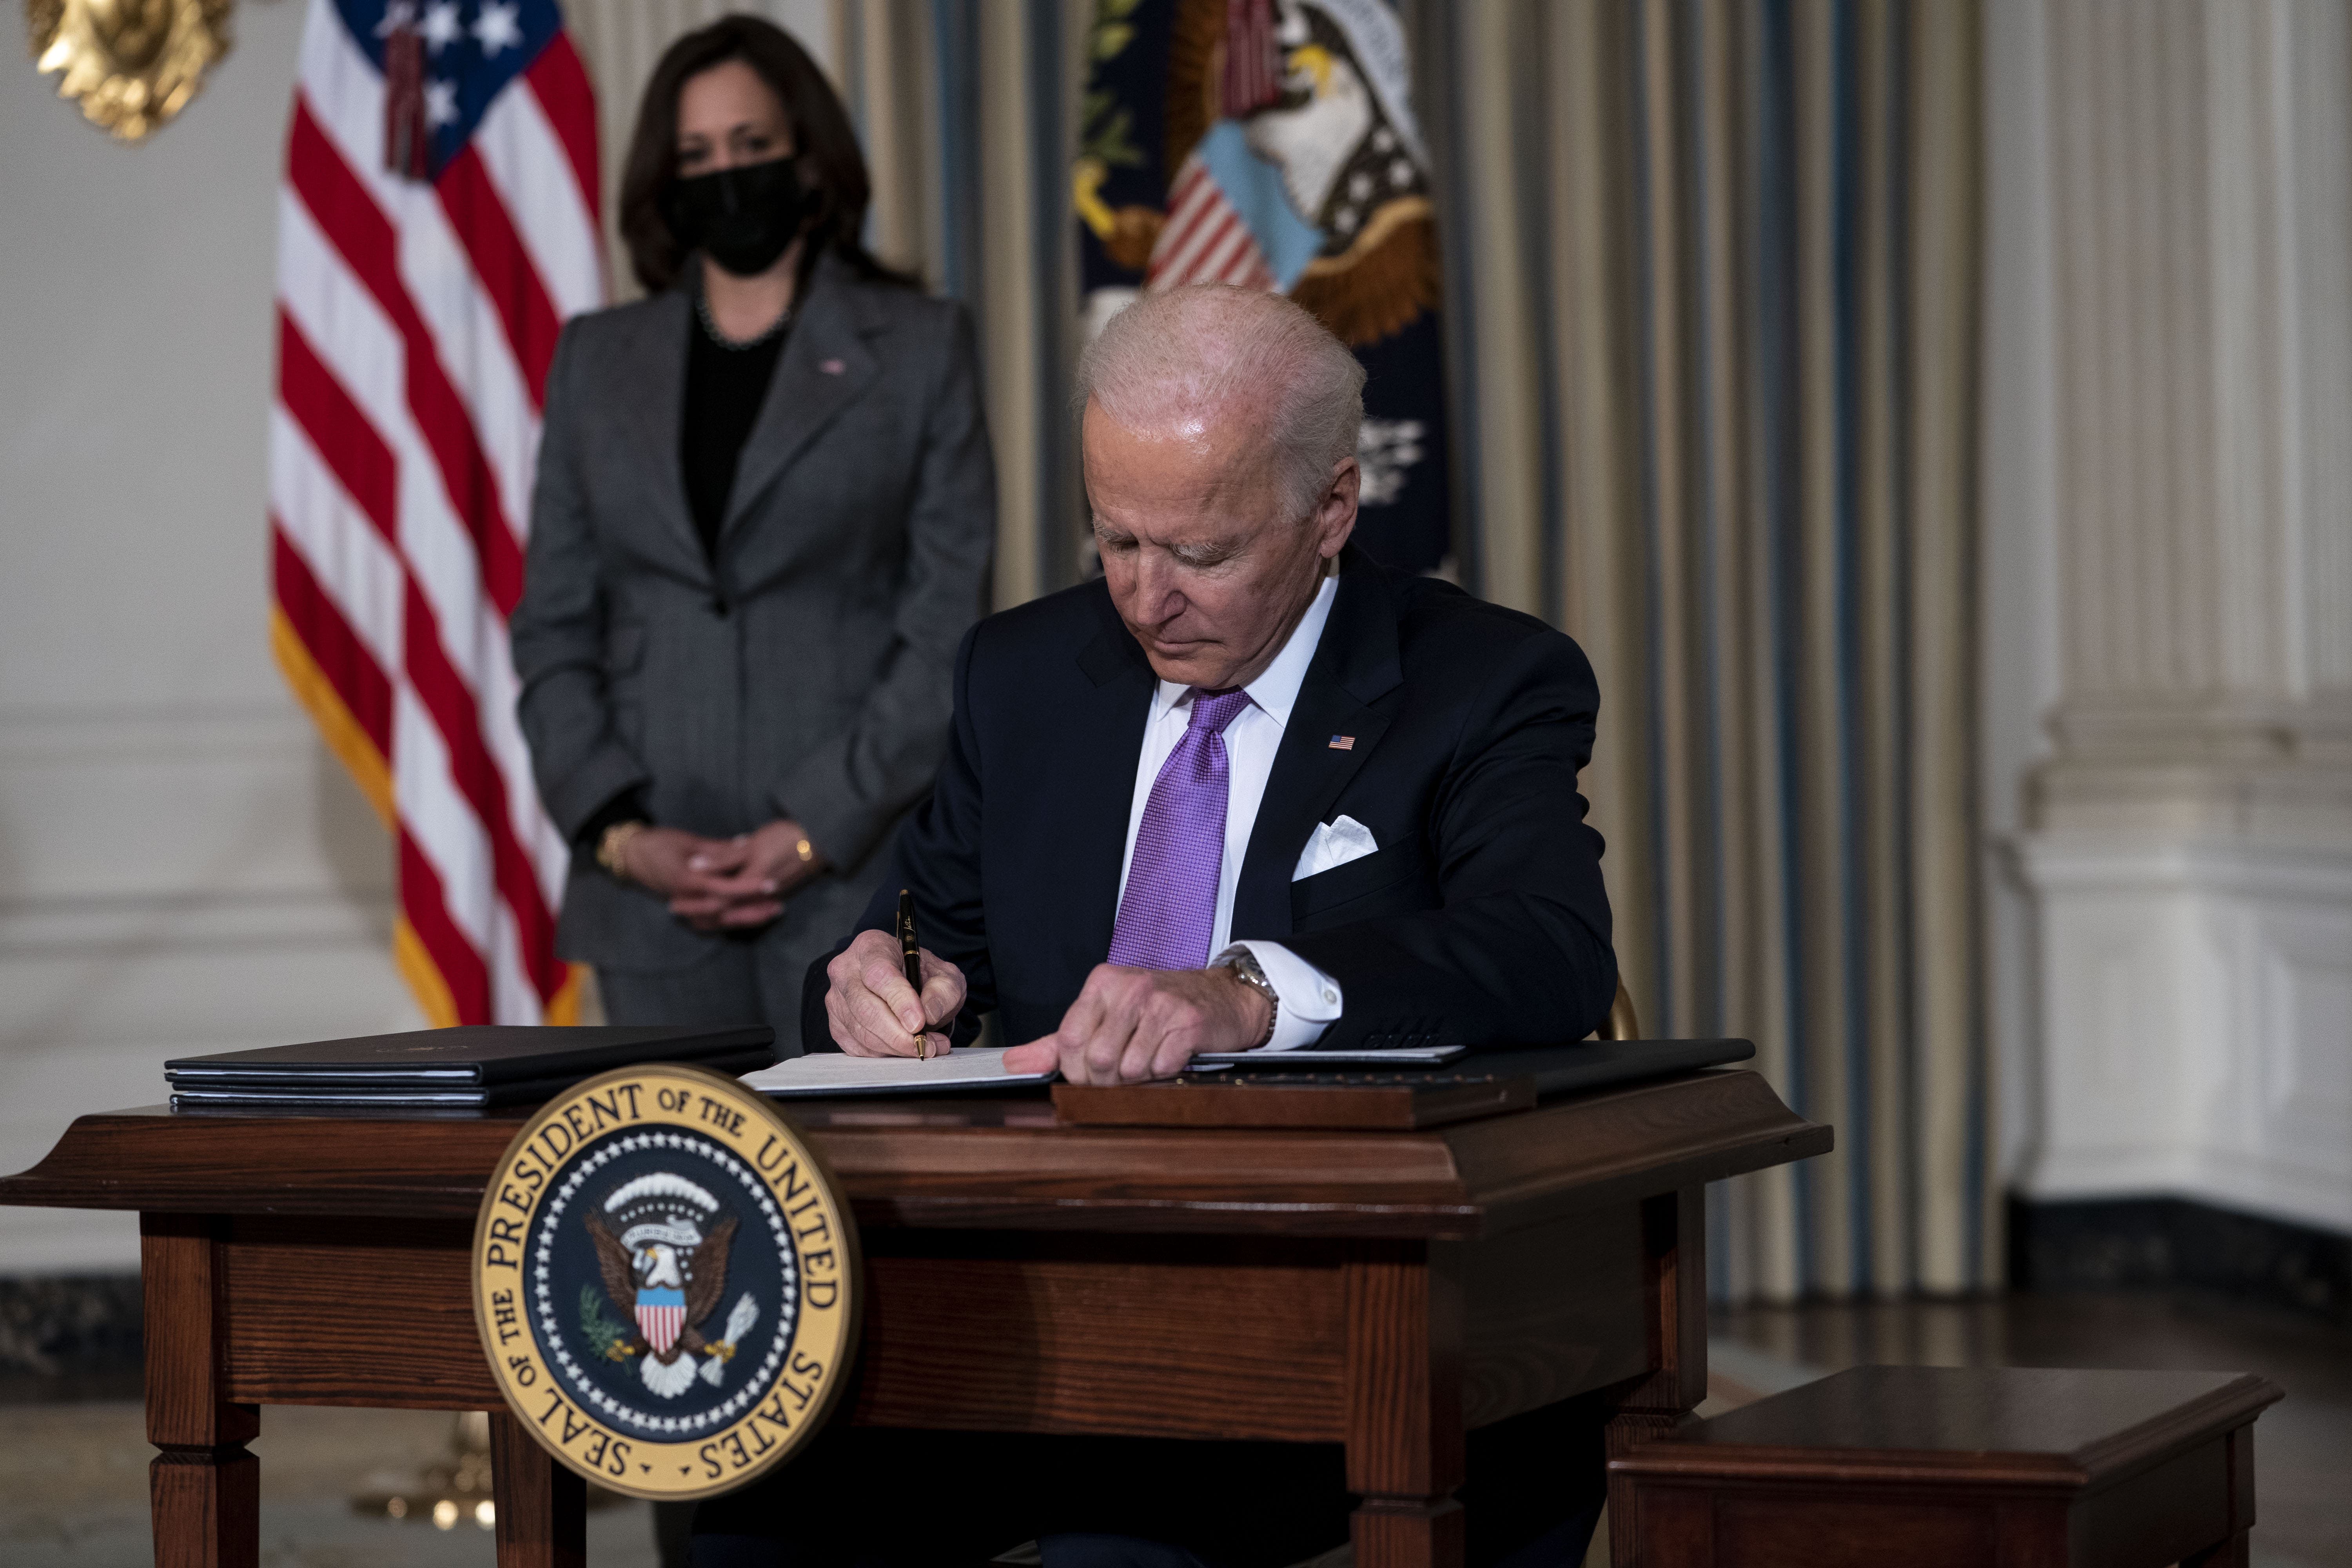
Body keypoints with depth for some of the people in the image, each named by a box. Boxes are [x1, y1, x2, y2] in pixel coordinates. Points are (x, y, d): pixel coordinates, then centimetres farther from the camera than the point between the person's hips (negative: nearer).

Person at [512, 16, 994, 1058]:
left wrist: (815, 833, -10)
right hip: (653, 894, 3)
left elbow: (948, 629, -1)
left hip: (857, 876, -3)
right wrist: (618, 832, -3)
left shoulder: (919, 348, 6)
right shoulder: (598, 361, 15)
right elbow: (553, 628, 12)